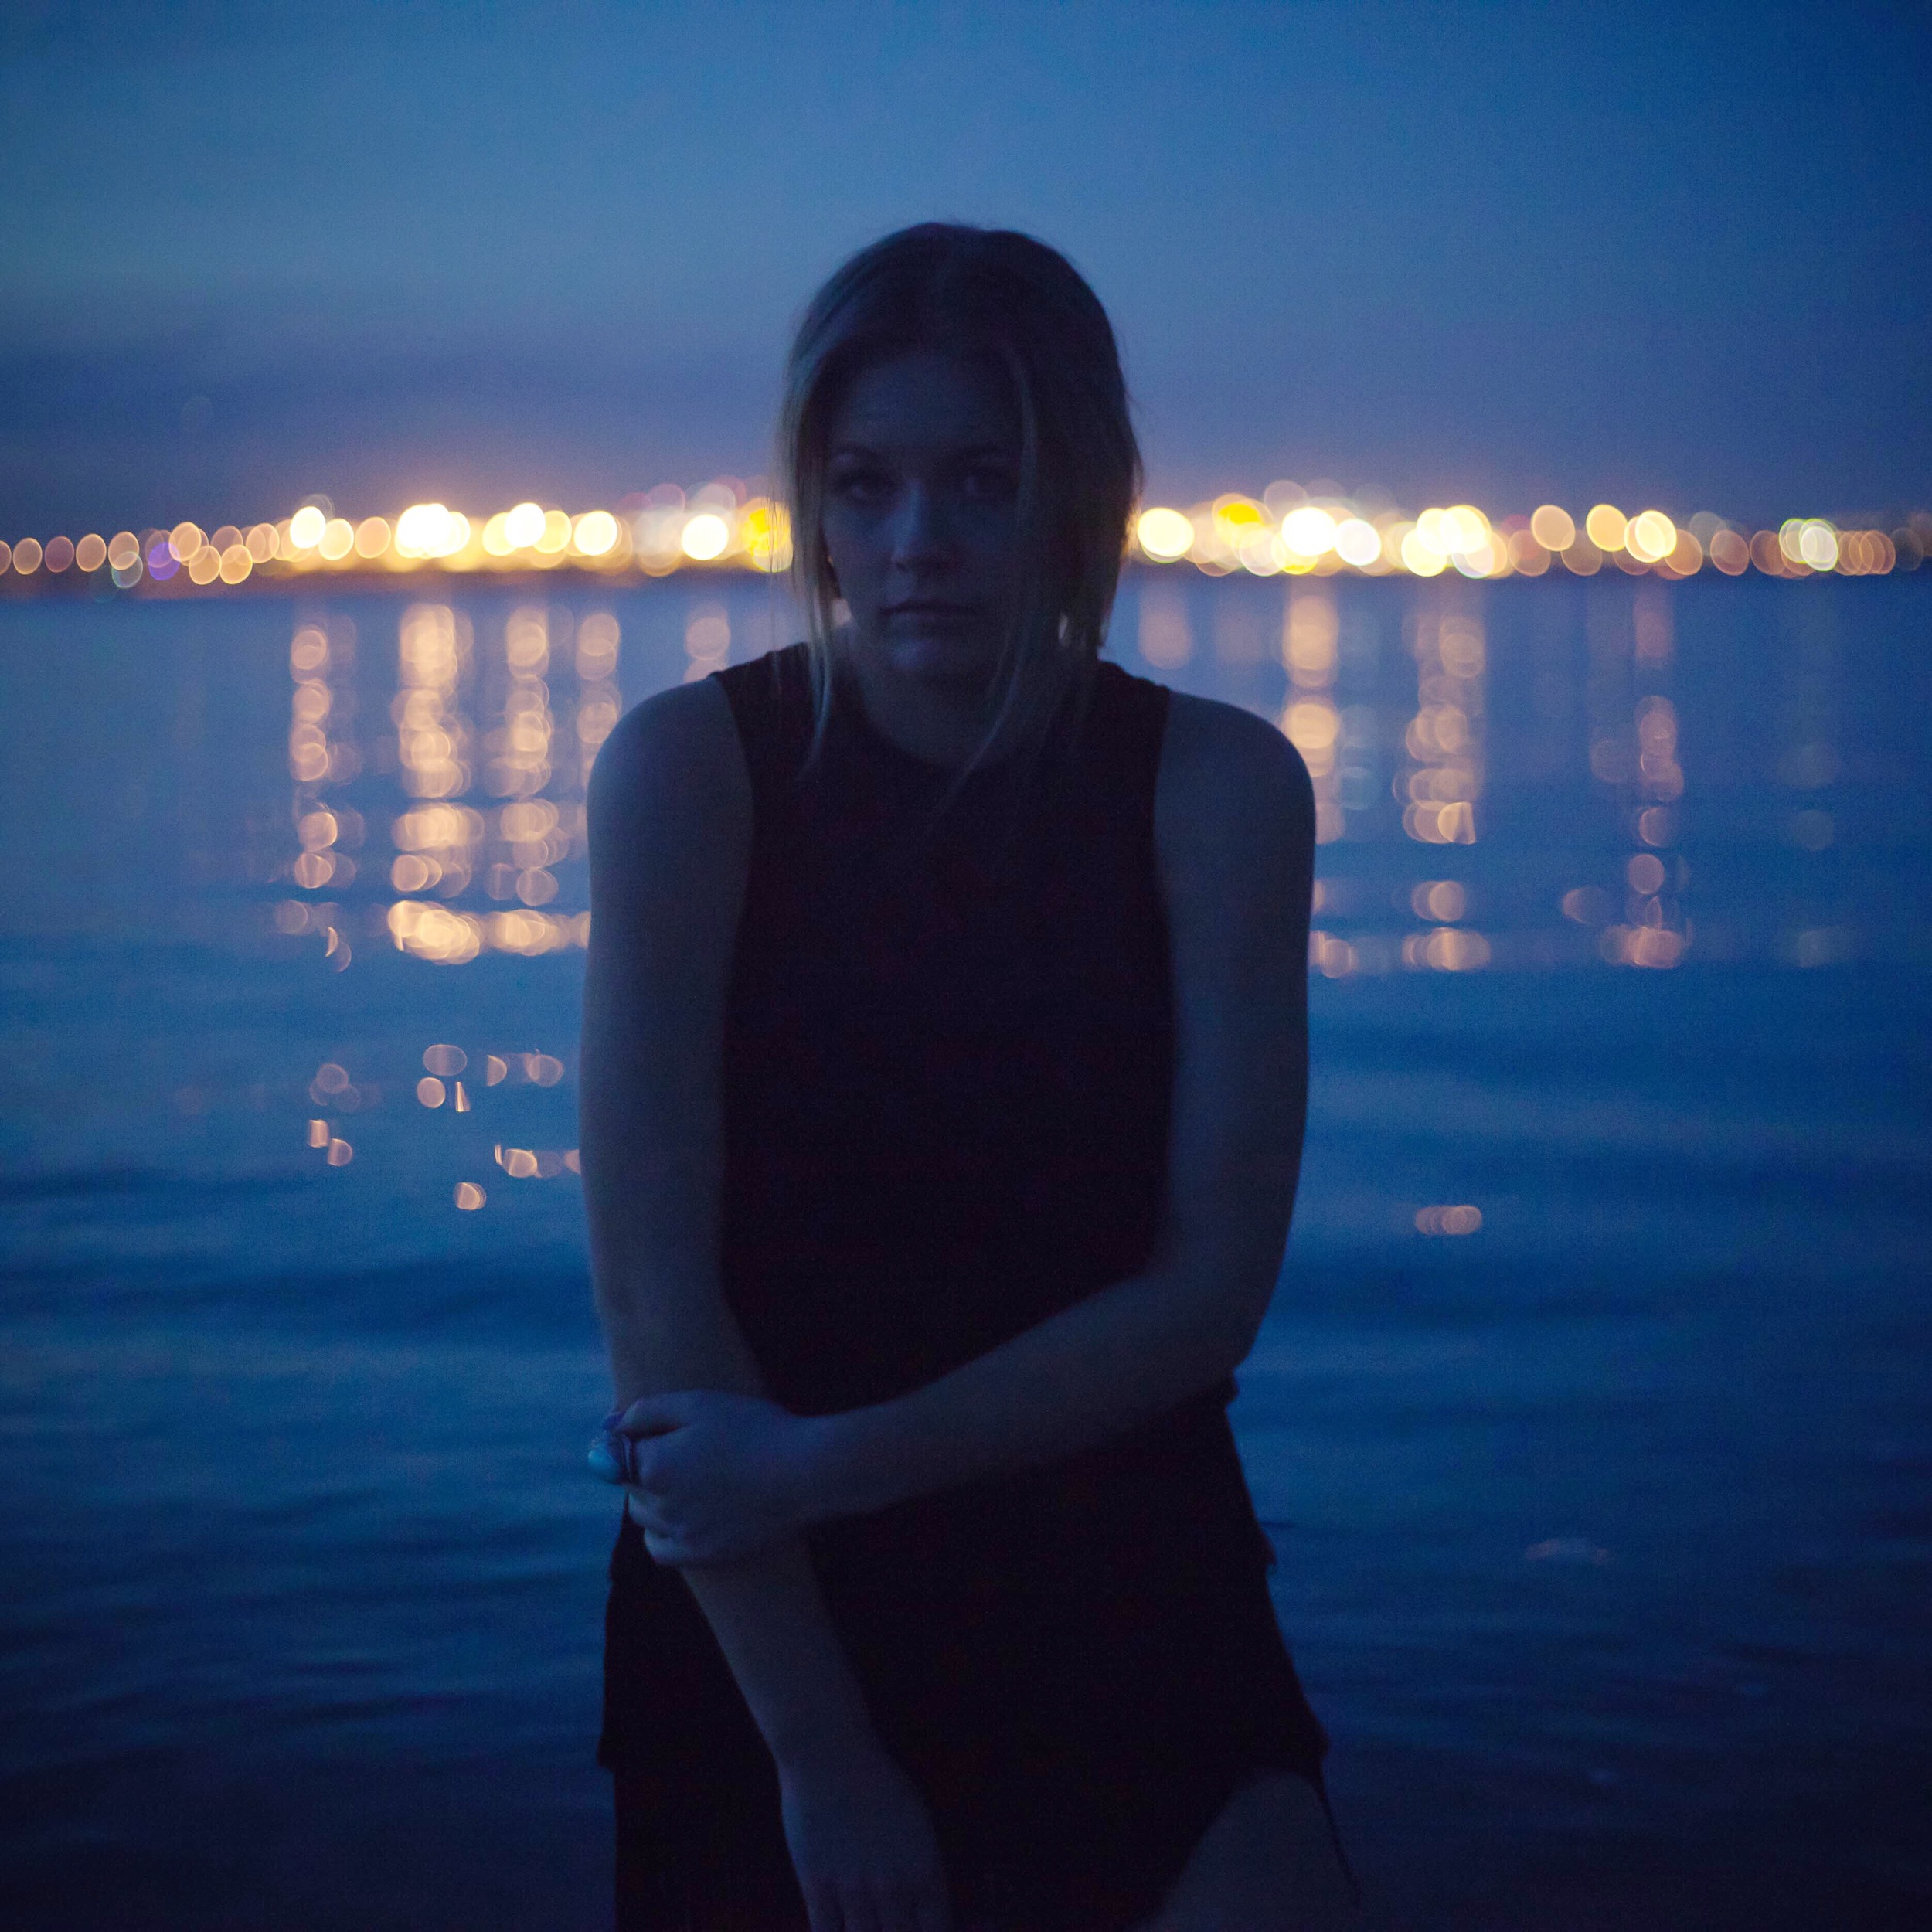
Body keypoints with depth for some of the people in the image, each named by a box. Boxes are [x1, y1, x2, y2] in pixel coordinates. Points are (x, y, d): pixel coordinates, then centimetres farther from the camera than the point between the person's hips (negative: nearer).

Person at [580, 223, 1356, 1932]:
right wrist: (824, 1756, -17)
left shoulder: (1217, 784, -7)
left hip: (1124, 1595, 1)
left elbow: (1213, 1287, -10)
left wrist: (829, 1464, -17)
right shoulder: (689, 768, -11)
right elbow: (654, 1290, -15)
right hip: (757, 1611, 0)